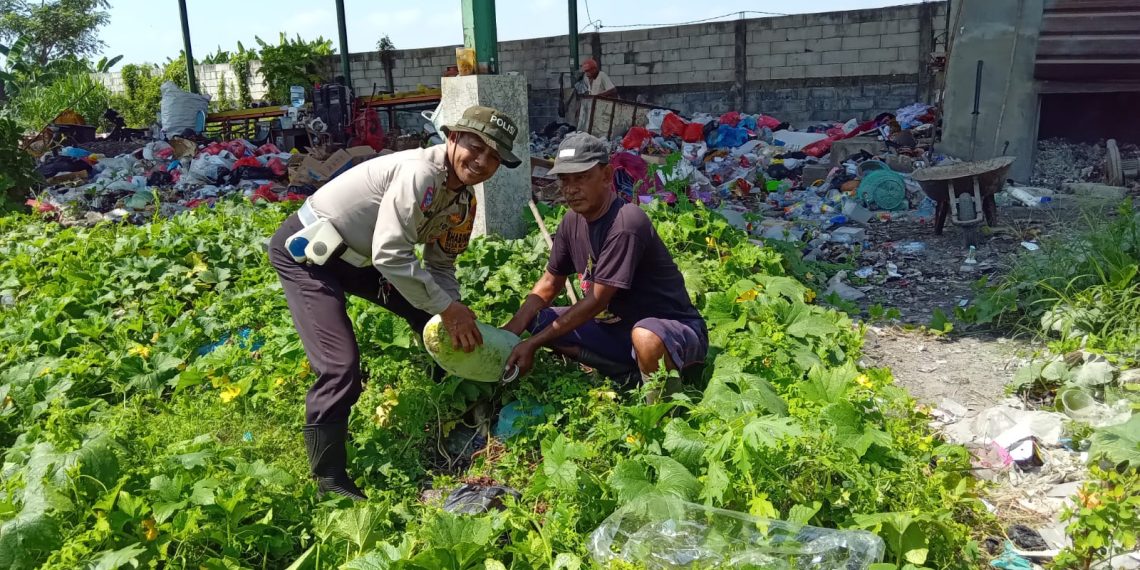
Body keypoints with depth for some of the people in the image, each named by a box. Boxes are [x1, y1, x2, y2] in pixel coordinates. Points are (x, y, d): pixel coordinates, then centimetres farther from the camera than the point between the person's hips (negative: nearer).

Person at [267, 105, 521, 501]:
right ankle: (329, 480, -3)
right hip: (305, 249, -9)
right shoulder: (420, 173, -29)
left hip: (356, 255, 9)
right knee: (341, 366, -19)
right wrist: (447, 308, -27)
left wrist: (455, 313, -12)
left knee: (430, 312, 12)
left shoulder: (463, 200, -1)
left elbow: (440, 266, 6)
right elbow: (391, 255, -34)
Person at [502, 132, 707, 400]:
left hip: (673, 328, -8)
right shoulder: (572, 222, -1)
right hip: (617, 326, 8)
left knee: (645, 336, -42)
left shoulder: (626, 225, -26)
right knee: (539, 321, 1)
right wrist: (510, 331, -6)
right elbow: (550, 282, 10)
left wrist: (533, 343, -21)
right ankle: (631, 374, 0)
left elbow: (596, 301, -25)